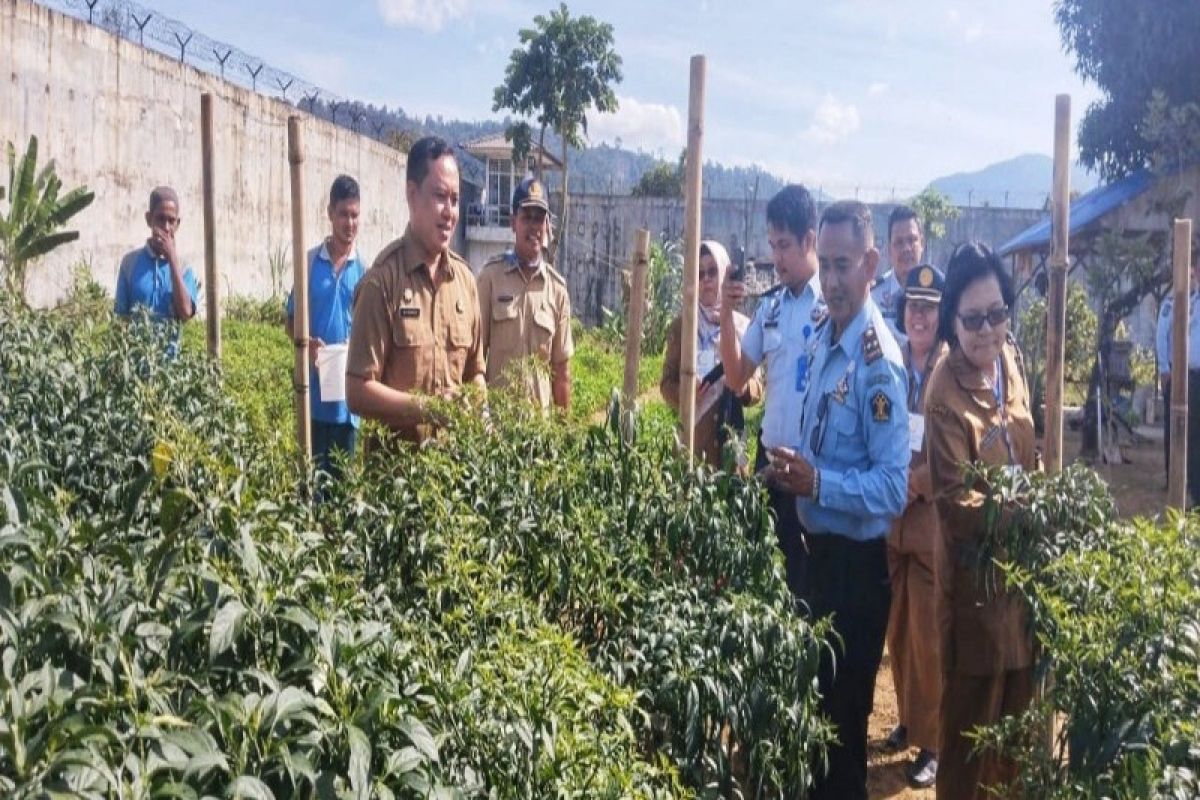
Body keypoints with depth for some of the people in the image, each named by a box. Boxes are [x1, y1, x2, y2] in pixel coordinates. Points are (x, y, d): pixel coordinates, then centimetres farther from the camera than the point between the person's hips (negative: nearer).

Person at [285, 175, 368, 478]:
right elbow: (291, 322, 9)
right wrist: (307, 342, -11)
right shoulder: (310, 261, 3)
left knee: (343, 471, 9)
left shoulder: (364, 270, 0)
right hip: (313, 390, 1)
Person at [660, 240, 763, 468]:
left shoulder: (743, 326, 4)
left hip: (730, 437, 1)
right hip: (691, 437, -1)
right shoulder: (680, 325, 3)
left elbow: (757, 389, 6)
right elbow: (667, 383, 4)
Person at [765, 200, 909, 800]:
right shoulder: (822, 337, 5)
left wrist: (818, 483, -33)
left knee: (844, 710, 7)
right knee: (814, 694, 24)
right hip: (819, 546, 9)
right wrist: (789, 472, 2)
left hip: (857, 562, -9)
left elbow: (894, 488, -24)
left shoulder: (879, 363, -22)